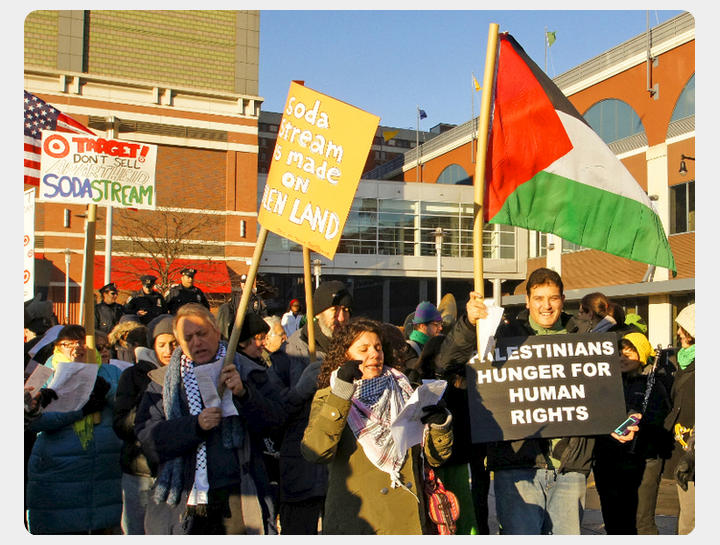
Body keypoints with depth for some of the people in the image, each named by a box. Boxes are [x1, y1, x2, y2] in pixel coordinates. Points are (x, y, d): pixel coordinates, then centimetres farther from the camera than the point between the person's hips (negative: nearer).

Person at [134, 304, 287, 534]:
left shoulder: (249, 374, 8)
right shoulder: (163, 382, 10)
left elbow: (277, 418, -3)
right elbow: (147, 436, -1)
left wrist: (243, 394, -18)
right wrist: (195, 425, -14)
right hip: (183, 501, 1)